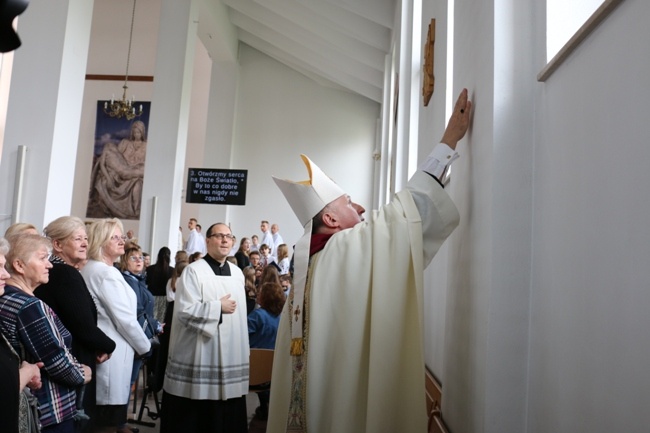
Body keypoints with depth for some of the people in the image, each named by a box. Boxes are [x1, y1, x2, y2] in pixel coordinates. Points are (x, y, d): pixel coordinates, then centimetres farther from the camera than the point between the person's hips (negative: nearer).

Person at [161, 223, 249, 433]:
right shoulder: (193, 271, -9)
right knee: (192, 415, 6)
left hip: (231, 354, 6)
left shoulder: (237, 273, 10)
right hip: (199, 356, -5)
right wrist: (218, 307, -15)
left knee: (227, 415, 12)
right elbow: (184, 311, -18)